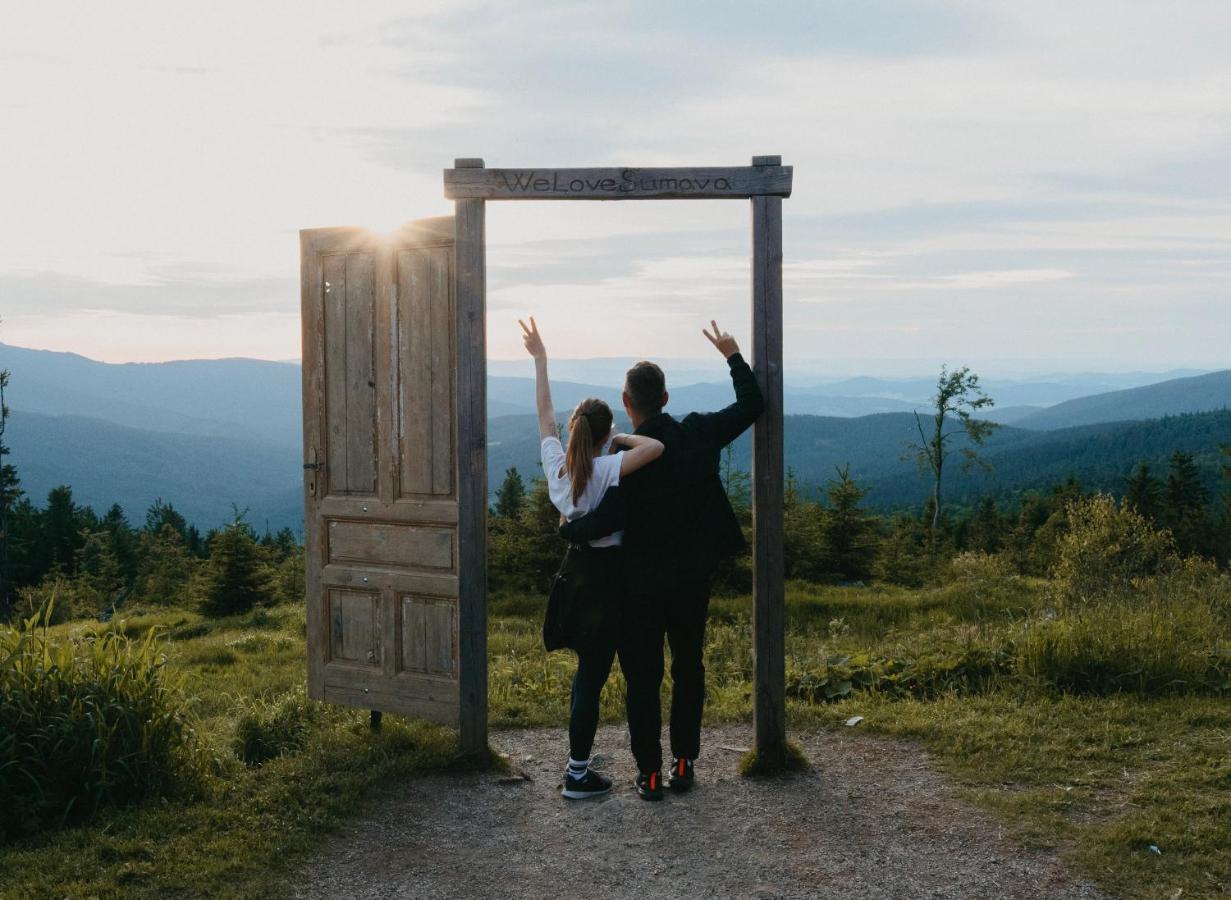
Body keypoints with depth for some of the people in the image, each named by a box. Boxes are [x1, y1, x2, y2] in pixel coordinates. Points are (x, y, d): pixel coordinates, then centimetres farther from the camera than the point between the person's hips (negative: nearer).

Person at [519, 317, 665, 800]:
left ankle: (578, 758, 28)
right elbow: (655, 447, -33)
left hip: (576, 566, 7)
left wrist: (539, 359, 16)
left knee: (587, 667, 20)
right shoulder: (605, 470, -20)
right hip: (607, 574, -7)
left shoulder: (557, 464, -3)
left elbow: (544, 410, 9)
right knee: (593, 674, -1)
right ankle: (578, 775, 5)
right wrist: (625, 439, -14)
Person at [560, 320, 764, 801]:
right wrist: (733, 356, 16)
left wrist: (568, 527, -5)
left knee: (643, 678, 6)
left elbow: (608, 519, -24)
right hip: (692, 577, 4)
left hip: (643, 583, -4)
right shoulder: (699, 433, -5)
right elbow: (751, 404, 7)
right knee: (688, 669, 17)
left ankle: (649, 772, 8)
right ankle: (684, 762, 21)